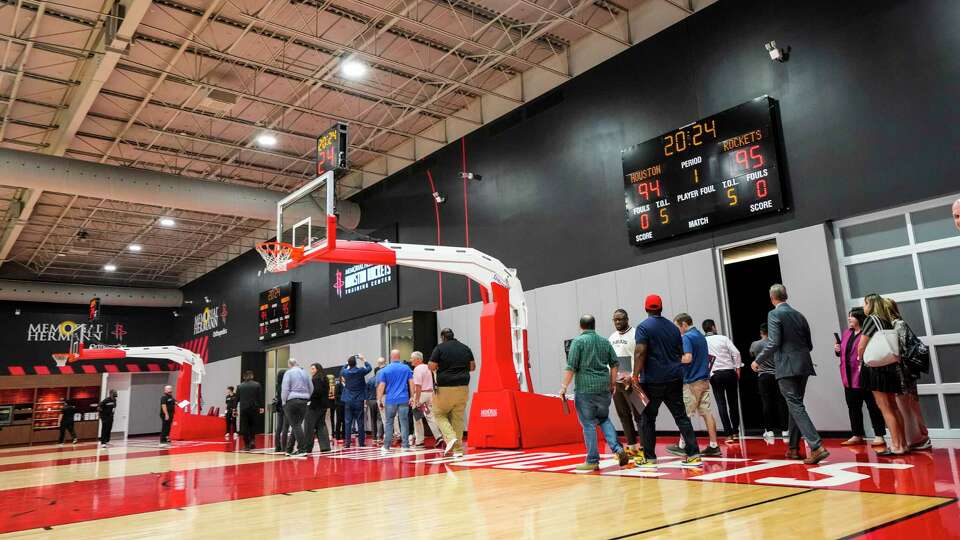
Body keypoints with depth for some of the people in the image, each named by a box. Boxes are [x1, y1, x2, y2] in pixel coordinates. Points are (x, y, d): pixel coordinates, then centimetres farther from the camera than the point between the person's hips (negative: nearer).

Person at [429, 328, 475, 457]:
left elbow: (431, 367, -6)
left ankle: (450, 438, -10)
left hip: (444, 388, -4)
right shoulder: (465, 348, 9)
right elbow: (472, 367, 13)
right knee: (458, 417, 9)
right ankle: (458, 449, 8)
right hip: (463, 387, 4)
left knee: (439, 414, 12)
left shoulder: (439, 348, -4)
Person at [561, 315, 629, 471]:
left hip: (584, 388, -5)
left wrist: (564, 386, -6)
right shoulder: (605, 341, 11)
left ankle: (592, 461, 5)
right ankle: (617, 448, 3)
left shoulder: (578, 341, -4)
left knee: (588, 424, 1)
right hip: (604, 388, 5)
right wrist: (613, 383, 22)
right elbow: (615, 363, 13)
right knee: (604, 419, 20)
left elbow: (571, 367, -10)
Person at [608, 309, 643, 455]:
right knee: (623, 415, 11)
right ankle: (631, 445, 19)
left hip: (630, 382, -7)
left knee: (638, 415, -5)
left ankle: (645, 445, 0)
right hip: (615, 382, 7)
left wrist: (632, 377, -23)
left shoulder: (635, 335, -8)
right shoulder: (612, 337, 15)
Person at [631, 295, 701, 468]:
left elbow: (640, 352, -17)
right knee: (681, 416, 8)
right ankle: (693, 454, 4)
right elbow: (681, 352, 19)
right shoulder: (673, 327, 13)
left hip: (653, 380, -5)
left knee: (648, 419, 5)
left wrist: (635, 375, -17)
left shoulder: (643, 327, -6)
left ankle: (649, 457, 9)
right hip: (675, 379, 5)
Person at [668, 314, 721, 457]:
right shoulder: (701, 336, 15)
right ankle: (714, 445, 5)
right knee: (706, 412, 6)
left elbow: (687, 358, -25)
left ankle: (682, 446, 9)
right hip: (704, 380, 8)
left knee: (685, 415, 1)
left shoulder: (686, 337, -13)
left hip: (691, 382, -8)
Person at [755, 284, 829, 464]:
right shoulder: (799, 315, 14)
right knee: (795, 406, 15)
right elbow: (809, 345, 16)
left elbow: (773, 343, -16)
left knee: (796, 407, -8)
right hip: (803, 366, 7)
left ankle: (817, 447, -18)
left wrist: (758, 360, -4)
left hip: (786, 367, -7)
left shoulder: (774, 314, -7)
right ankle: (793, 448, 23)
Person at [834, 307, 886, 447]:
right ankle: (857, 435, 22)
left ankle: (879, 436, 10)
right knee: (853, 407, 13)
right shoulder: (847, 332, 14)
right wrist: (838, 350, 6)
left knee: (873, 406, 2)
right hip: (849, 377, 8)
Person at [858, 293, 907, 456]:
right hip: (890, 366, 8)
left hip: (875, 367, -8)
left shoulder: (871, 319, -9)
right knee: (893, 406, 12)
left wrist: (861, 361, 6)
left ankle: (896, 446, -3)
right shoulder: (887, 321, 12)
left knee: (885, 408, -4)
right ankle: (903, 444, 16)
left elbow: (861, 346, -10)